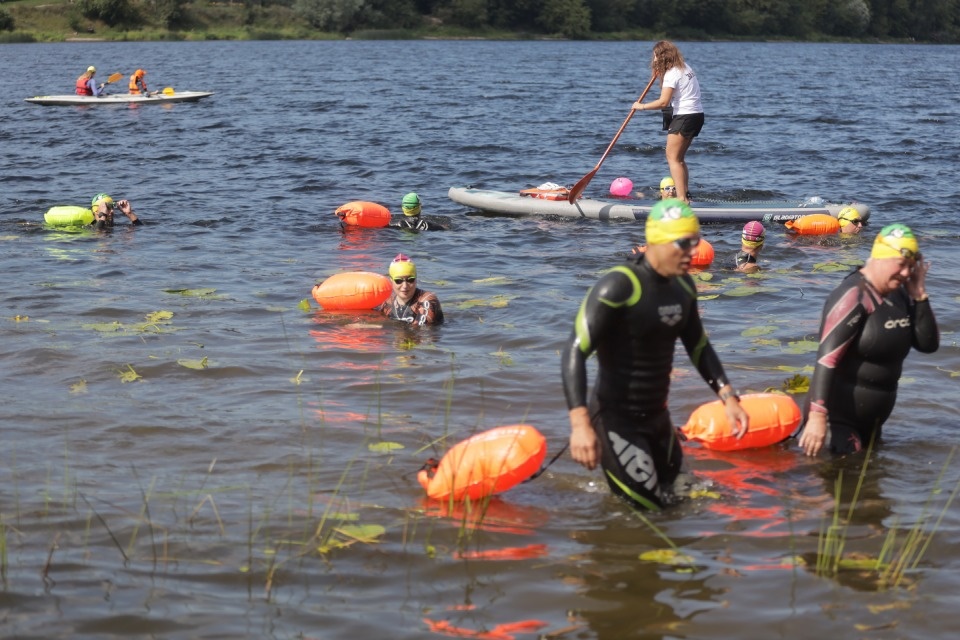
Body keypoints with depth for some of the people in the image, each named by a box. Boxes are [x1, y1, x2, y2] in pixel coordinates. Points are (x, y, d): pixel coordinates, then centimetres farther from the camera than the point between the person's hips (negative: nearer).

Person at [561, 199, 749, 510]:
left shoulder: (683, 286, 3)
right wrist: (580, 424, -36)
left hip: (657, 416, 8)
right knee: (646, 509, -6)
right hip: (617, 421, -8)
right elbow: (574, 353, -26)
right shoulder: (618, 287, -21)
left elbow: (698, 347, 18)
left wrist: (728, 397, 6)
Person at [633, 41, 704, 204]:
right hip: (697, 116, 10)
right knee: (679, 158, 15)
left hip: (685, 116, -10)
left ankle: (681, 197, -17)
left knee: (673, 157, -9)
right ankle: (686, 195, 10)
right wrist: (660, 74, 13)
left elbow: (663, 102, -21)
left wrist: (642, 106, -11)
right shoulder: (685, 67, 16)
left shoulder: (671, 73, -14)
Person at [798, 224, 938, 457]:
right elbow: (826, 359, -26)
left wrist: (919, 295, -6)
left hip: (872, 419, 9)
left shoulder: (899, 294, 4)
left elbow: (928, 345, 7)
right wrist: (817, 417, -34)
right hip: (839, 418, -9)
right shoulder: (854, 296, -19)